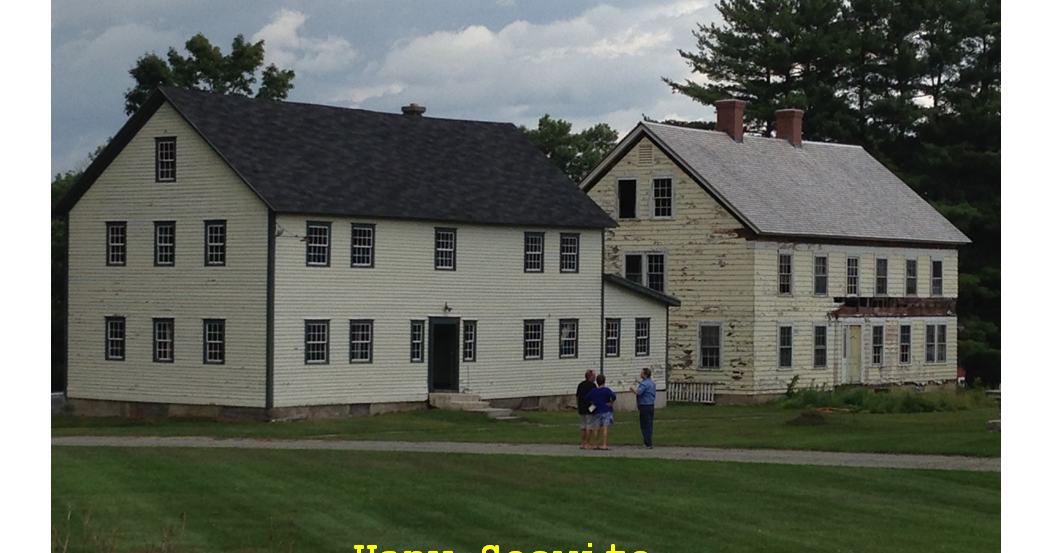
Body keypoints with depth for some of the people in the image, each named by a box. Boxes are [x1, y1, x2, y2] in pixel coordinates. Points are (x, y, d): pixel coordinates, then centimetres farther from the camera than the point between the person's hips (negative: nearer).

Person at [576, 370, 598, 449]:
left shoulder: (580, 385, 13)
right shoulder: (592, 385, -11)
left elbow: (577, 397, 17)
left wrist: (578, 407, 22)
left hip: (582, 409, 8)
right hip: (590, 409, -8)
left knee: (583, 427, 12)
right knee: (589, 427, -3)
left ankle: (582, 444, 12)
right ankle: (587, 444, -5)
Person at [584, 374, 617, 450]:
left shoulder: (593, 391, 6)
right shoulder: (606, 390, -10)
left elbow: (586, 397, 17)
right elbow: (614, 396, -25)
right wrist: (611, 403, -10)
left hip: (597, 412, 5)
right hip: (607, 411, -5)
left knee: (597, 428, 8)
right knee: (606, 428, -8)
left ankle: (596, 445, 13)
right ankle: (604, 445, -14)